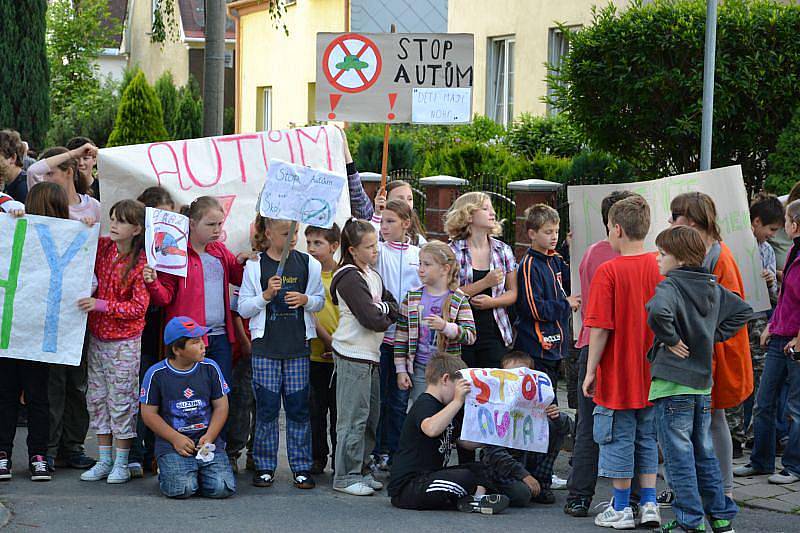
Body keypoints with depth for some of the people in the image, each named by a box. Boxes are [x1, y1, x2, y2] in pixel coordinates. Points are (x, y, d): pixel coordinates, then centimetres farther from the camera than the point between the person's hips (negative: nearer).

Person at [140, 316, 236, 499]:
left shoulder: (210, 368, 6)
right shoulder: (156, 374, -2)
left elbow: (221, 406, 9)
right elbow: (149, 413, 0)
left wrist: (209, 436, -6)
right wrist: (176, 439, -10)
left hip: (207, 440, 3)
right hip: (170, 443, -2)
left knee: (222, 488, -18)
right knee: (181, 489, -24)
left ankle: (198, 473, 15)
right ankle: (166, 472, 11)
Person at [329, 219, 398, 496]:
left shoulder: (373, 275, 15)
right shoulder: (350, 278, -14)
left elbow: (393, 307, 12)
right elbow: (370, 318, -21)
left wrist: (380, 308, -8)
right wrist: (385, 316, -1)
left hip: (370, 354, 9)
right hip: (353, 356, -9)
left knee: (371, 416, 12)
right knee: (354, 418, -6)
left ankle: (361, 471, 20)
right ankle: (345, 476, 0)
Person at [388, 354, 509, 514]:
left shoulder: (442, 407, 22)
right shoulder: (424, 404, -13)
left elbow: (468, 442, 26)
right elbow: (431, 429, -38)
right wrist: (457, 401, -38)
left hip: (429, 476, 12)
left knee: (477, 469, 17)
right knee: (464, 478, -31)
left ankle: (478, 496, -10)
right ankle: (467, 501, -2)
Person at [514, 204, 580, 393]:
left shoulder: (556, 260, 11)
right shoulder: (529, 266, -14)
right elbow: (535, 309, -19)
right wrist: (566, 305, -9)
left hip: (555, 345, 9)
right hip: (537, 348, -9)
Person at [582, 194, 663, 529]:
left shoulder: (609, 271, -15)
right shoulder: (661, 267, -1)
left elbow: (600, 328, -15)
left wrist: (590, 371, -6)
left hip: (618, 375, -5)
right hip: (652, 376, 5)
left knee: (619, 440, 5)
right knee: (647, 438, 16)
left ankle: (621, 510, 11)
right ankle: (649, 505, 16)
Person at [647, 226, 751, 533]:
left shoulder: (671, 286, -14)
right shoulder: (712, 287, 9)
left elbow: (658, 312, -36)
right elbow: (743, 310, 20)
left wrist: (670, 339, -20)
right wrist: (713, 336, 14)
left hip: (672, 383, -7)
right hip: (703, 382, 8)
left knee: (678, 455, -1)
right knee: (704, 453, 17)